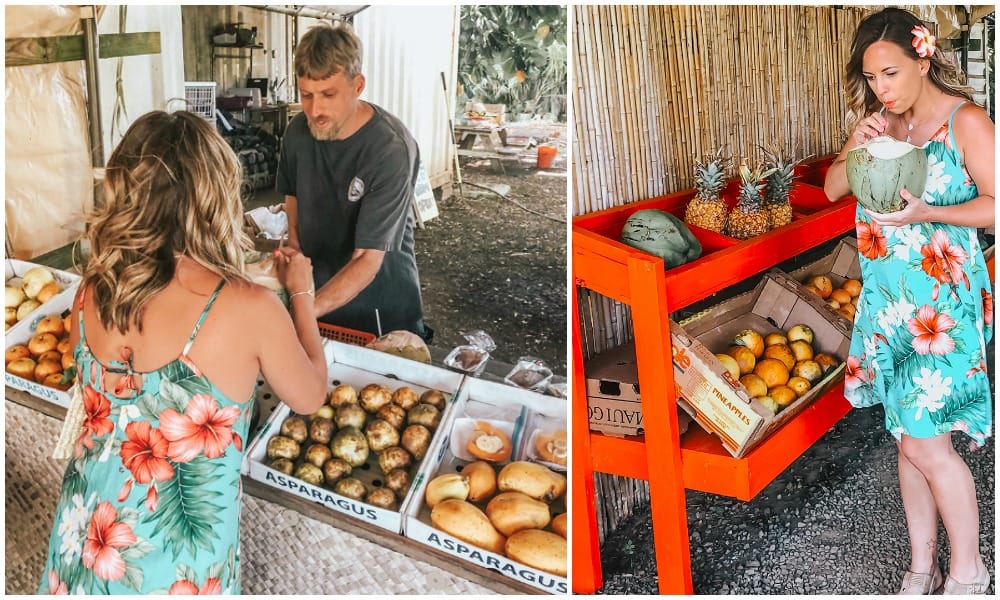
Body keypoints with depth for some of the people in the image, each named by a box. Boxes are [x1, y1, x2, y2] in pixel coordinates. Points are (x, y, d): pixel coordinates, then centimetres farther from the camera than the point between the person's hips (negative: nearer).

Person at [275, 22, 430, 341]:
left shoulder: (391, 149, -28)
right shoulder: (298, 130, -10)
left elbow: (368, 259, -30)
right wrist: (294, 248, -7)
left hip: (382, 312, -5)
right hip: (319, 295, 5)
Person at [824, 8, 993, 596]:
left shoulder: (966, 121, -11)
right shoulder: (880, 119, 7)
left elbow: (995, 204, -13)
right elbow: (832, 189, 8)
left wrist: (927, 213, -25)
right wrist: (858, 147, -11)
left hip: (944, 299, -6)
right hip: (889, 295, 6)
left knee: (925, 442, -5)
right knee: (907, 437, 13)